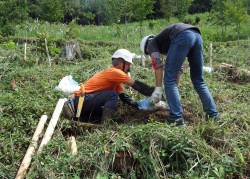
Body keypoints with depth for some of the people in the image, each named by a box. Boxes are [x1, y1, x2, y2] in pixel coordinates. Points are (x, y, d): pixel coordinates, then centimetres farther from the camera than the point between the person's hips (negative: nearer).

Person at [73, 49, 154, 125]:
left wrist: (138, 105, -3)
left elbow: (123, 96, 9)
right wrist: (152, 92, -7)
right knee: (112, 95, -19)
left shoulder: (115, 78, 13)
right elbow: (135, 84, -14)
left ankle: (83, 118, 15)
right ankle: (106, 122, -21)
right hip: (82, 100, -10)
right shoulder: (114, 72, -15)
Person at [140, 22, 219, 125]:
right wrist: (175, 89, 49)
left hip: (182, 36, -8)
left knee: (169, 80, 3)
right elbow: (178, 69, 43)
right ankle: (213, 115, 18)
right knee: (198, 80, 17)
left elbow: (158, 65, 3)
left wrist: (158, 90, 5)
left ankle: (176, 118, 0)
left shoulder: (151, 45, 22)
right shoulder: (163, 43, 40)